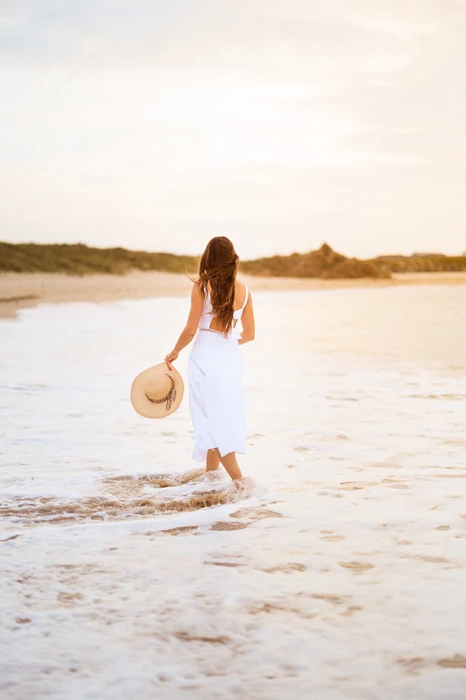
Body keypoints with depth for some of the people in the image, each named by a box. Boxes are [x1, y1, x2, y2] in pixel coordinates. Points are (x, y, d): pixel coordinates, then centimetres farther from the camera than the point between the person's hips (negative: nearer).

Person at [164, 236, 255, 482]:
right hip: (232, 359, 5)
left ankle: (239, 480, -13)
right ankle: (210, 477, 28)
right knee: (224, 418, 17)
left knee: (213, 421, -2)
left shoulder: (202, 287, -10)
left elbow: (191, 330, -11)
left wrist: (174, 352, 6)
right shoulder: (243, 289, 2)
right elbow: (249, 334, 7)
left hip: (205, 358, -5)